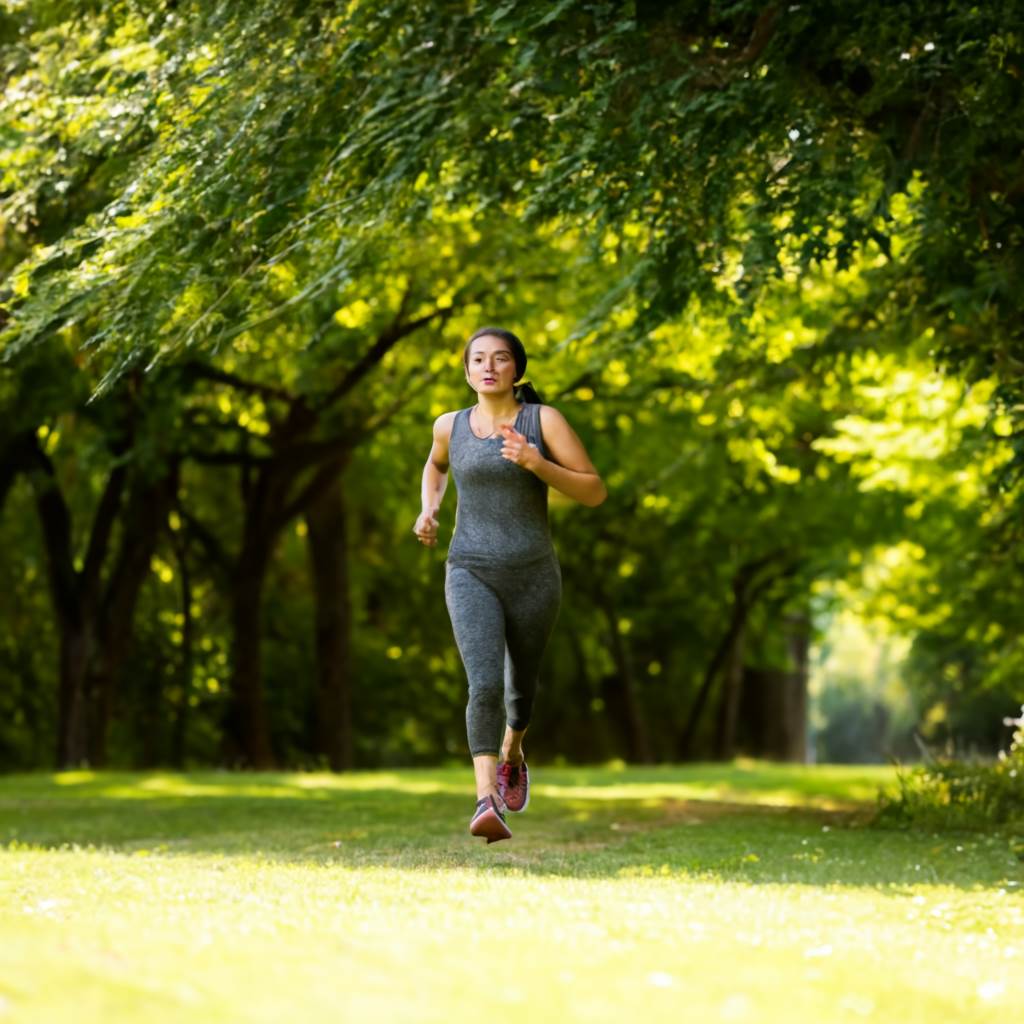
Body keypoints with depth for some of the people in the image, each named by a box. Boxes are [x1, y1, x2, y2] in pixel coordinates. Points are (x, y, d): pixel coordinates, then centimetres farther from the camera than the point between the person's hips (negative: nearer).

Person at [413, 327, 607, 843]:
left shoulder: (545, 420, -3)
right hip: (472, 576, 0)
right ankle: (488, 803, -31)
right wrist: (428, 511, 10)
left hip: (533, 577, 0)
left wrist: (535, 463, -21)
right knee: (484, 685, -23)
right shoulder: (451, 425, 5)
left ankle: (511, 754, 54)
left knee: (520, 684, 20)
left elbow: (596, 492, -7)